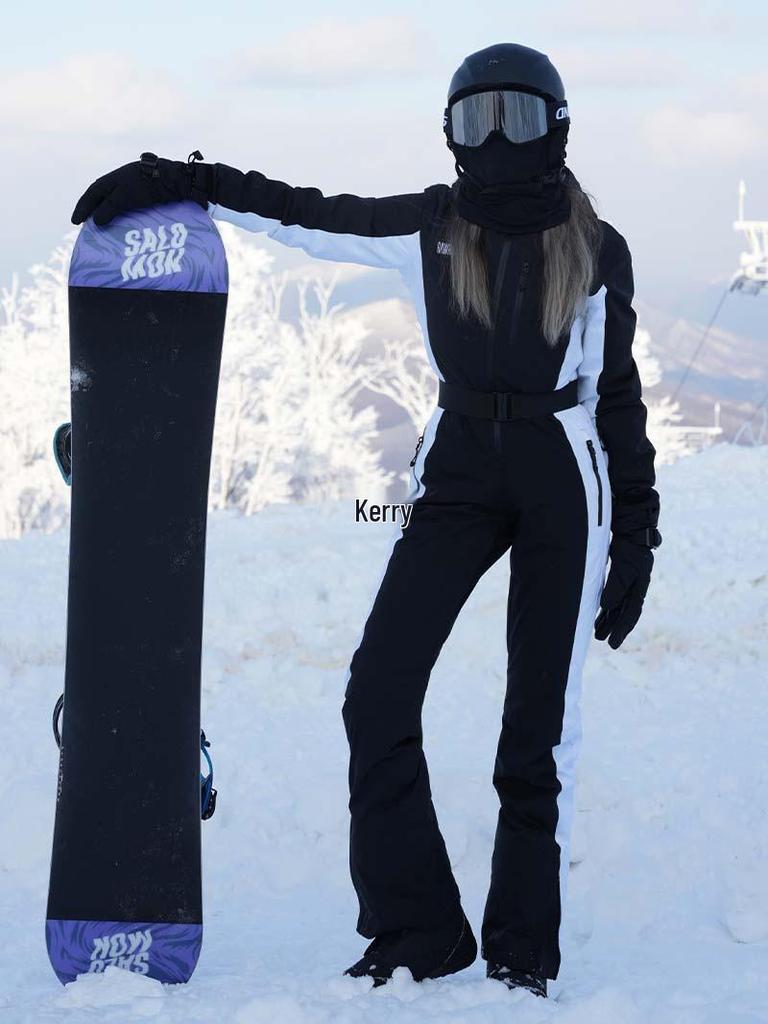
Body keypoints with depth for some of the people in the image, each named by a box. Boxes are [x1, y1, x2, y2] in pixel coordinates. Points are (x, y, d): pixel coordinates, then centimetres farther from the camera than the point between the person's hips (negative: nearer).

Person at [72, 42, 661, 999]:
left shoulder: (596, 249, 1)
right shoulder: (429, 228, 3)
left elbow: (619, 394, 5)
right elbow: (306, 214, 6)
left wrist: (635, 533, 4)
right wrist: (177, 181, -3)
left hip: (565, 487, -2)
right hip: (457, 477, 2)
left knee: (540, 720, 0)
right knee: (379, 692, -11)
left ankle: (522, 950, 9)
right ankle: (416, 928, -3)